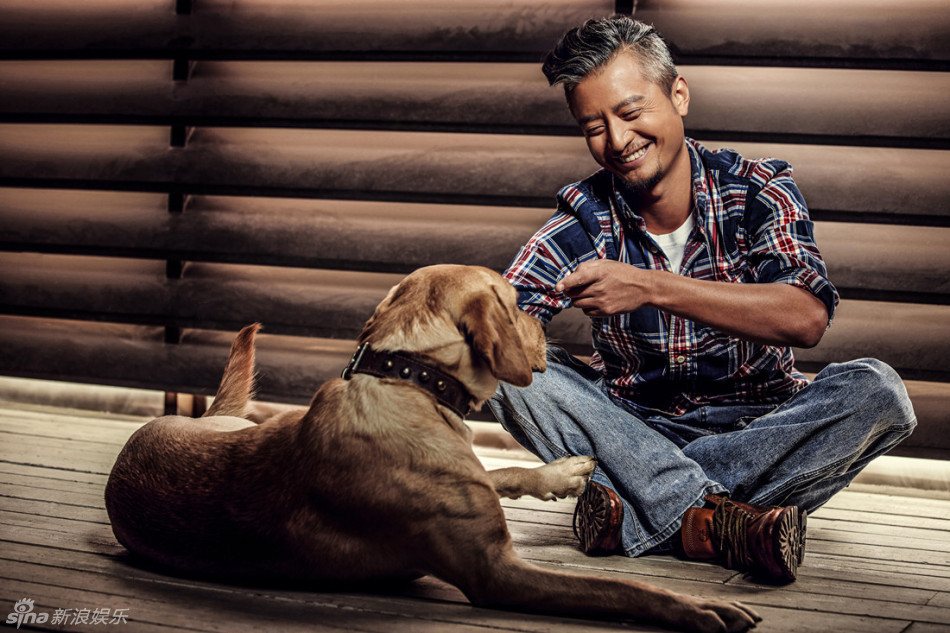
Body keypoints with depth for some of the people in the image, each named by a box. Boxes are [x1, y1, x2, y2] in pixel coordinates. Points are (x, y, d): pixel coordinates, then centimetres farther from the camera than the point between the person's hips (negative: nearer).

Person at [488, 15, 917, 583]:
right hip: (633, 430, 1)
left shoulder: (758, 190, -8)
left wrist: (651, 288, -37)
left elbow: (807, 318, -27)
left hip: (760, 425, -1)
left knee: (877, 392, -29)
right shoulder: (585, 218, -4)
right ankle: (714, 518, -34)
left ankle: (636, 522, -33)